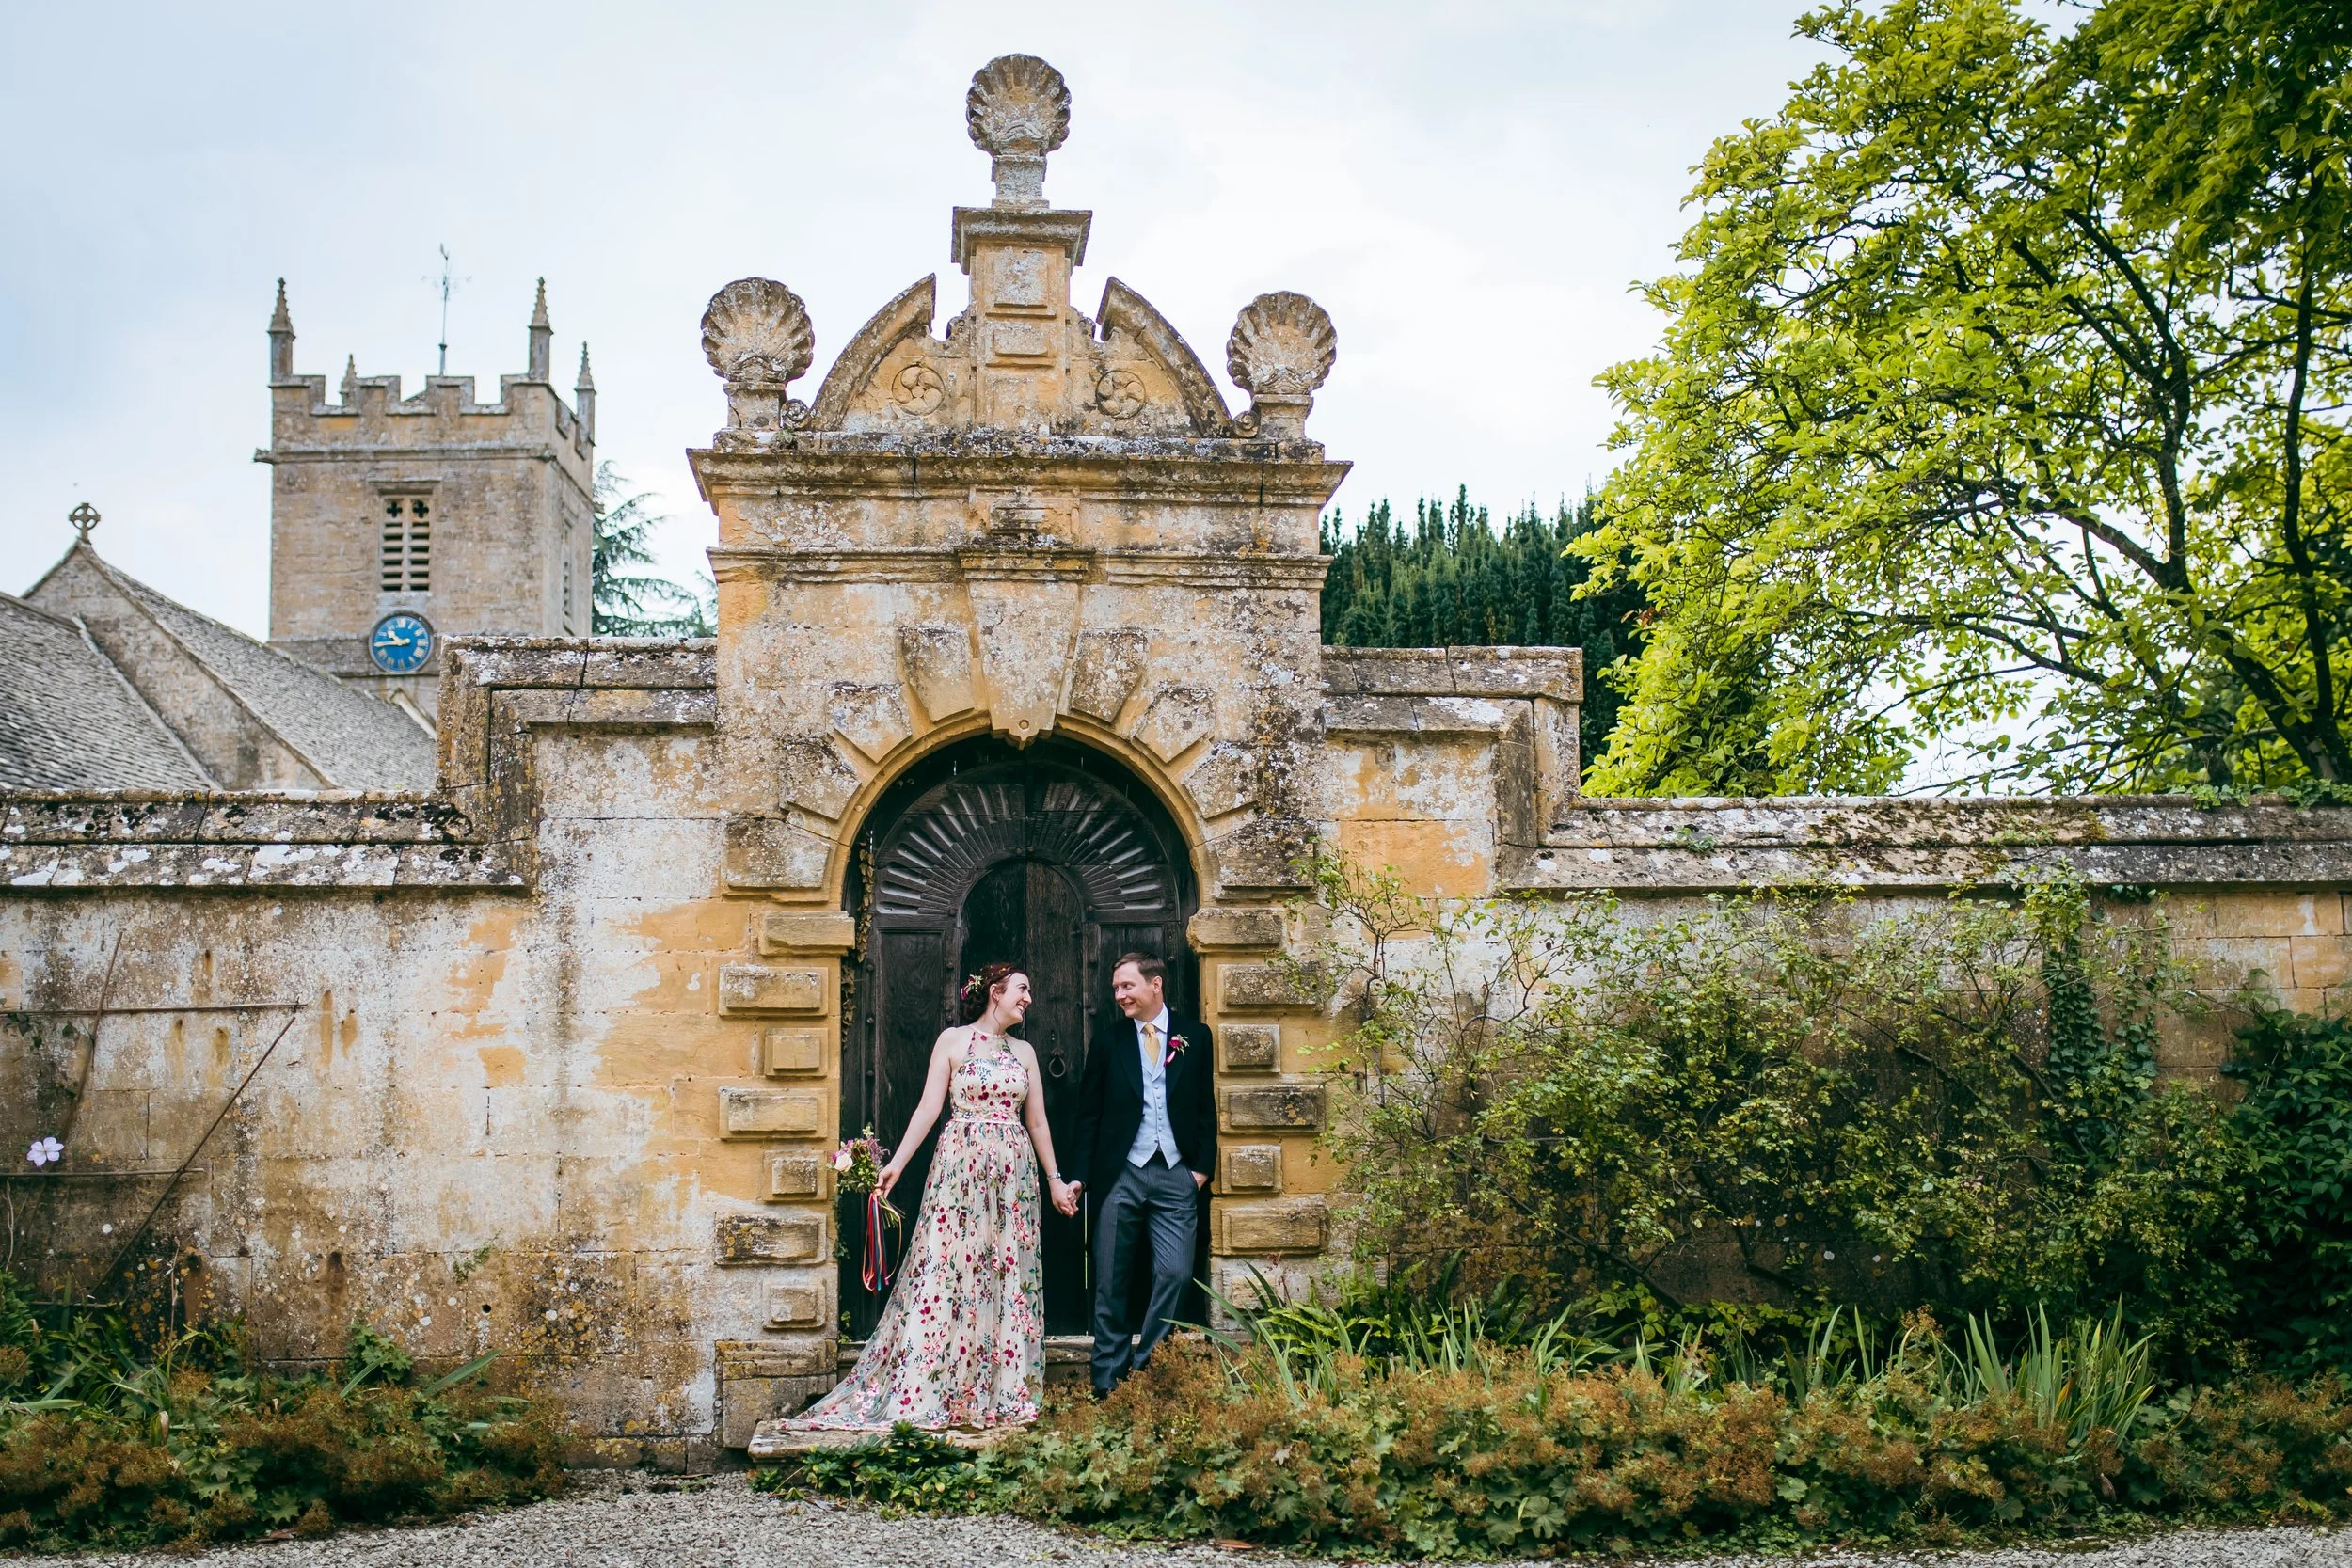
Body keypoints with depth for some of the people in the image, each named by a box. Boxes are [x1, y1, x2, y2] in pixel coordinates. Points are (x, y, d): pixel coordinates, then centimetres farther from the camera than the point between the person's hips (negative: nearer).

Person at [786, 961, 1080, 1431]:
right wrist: (898, 1162, -11)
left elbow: (1037, 1121, 15)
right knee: (946, 1269, -7)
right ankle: (921, 1394, -4)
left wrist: (1055, 1179, 13)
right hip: (961, 1165, -4)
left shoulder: (1024, 1051, 13)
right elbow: (929, 1107, -3)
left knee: (1010, 1274, 2)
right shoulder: (953, 1040, 2)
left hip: (1013, 1172, 4)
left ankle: (1003, 1393, 8)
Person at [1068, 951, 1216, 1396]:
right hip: (1120, 1175, 0)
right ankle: (1107, 1381, 11)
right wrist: (1081, 1176, 2)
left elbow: (1206, 1107, 9)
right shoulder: (1109, 1041, 7)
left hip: (1176, 1175, 0)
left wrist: (1203, 1166, 0)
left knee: (1174, 1275, -7)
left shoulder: (1195, 1036, 7)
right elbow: (1089, 1114, 8)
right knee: (1111, 1282, 3)